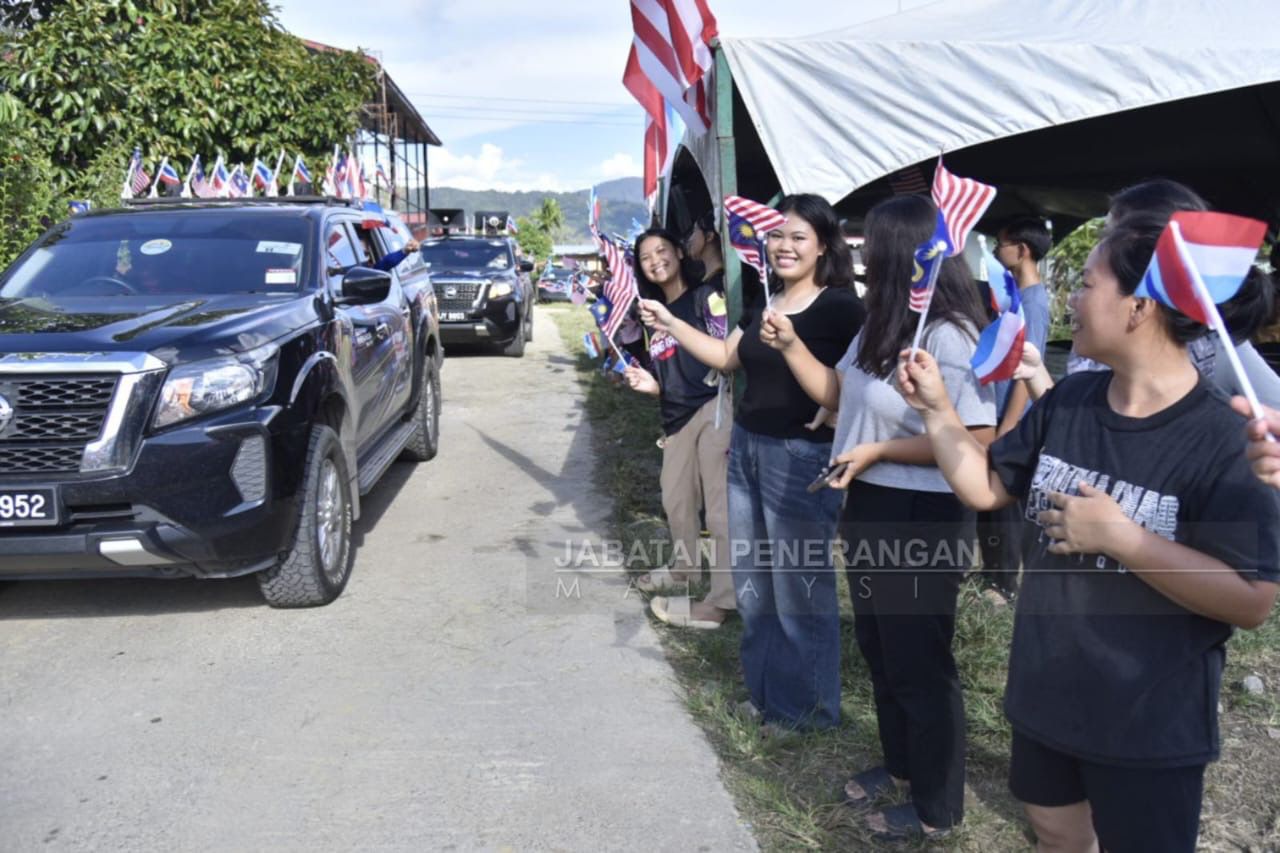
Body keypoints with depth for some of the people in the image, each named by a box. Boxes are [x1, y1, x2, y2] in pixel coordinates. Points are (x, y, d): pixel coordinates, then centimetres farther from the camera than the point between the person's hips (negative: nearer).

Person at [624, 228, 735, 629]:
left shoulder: (704, 296, -3)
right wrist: (652, 385, 2)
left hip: (713, 406, -8)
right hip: (677, 416, 8)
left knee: (720, 506, -9)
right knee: (675, 499, 19)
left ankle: (721, 601, -6)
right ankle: (683, 567, 42)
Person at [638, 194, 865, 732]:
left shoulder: (840, 308, -11)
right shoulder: (764, 304, 11)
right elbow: (727, 357, 20)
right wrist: (668, 323, 16)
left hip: (802, 457, -8)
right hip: (747, 448, 8)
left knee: (799, 588, 4)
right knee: (752, 582, 17)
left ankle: (806, 707, 22)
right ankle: (765, 691, 34)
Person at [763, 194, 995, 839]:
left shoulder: (948, 336, -23)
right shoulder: (879, 326, 6)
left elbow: (976, 441, -27)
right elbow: (836, 394, 16)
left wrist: (879, 451, -24)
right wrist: (790, 344, 3)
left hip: (922, 520, -9)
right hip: (870, 509, 10)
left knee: (919, 662, 7)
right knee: (879, 649, 23)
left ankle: (936, 806, 28)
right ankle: (900, 763, 45)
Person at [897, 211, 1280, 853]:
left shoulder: (1223, 438, -22)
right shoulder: (1067, 400, -3)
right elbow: (985, 487, 5)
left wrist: (1118, 536, -28)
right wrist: (935, 407, -6)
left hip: (1150, 725, -5)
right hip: (1046, 693, 6)